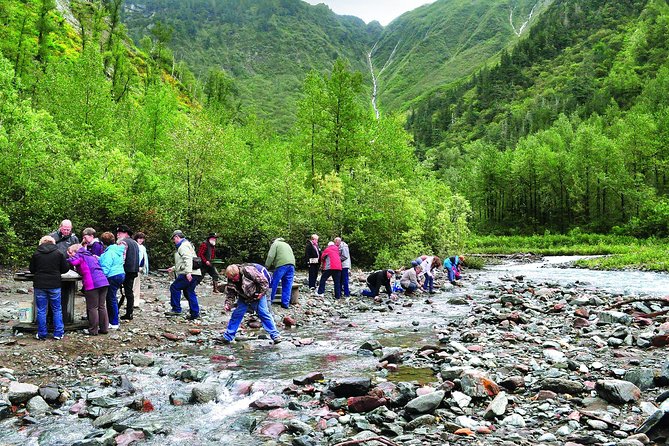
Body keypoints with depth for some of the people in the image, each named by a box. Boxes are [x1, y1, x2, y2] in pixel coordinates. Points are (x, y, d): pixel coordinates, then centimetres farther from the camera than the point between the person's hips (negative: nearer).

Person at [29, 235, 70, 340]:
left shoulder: (36, 254, -1)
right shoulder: (58, 253, -3)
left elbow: (32, 270, 7)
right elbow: (65, 269, 1)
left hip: (39, 285, 0)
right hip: (55, 285, 0)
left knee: (41, 310, 8)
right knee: (57, 310, 9)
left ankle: (42, 334, 12)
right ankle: (58, 333, 9)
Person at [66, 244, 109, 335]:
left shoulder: (79, 256, 4)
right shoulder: (91, 256, 27)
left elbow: (72, 262, -17)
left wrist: (68, 259, 3)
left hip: (92, 284, -7)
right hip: (104, 281, 7)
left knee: (92, 308, 1)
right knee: (102, 306, 12)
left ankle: (93, 330, 6)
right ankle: (104, 328, 16)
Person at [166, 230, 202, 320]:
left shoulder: (183, 246, -7)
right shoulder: (185, 244, 26)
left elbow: (188, 259, -22)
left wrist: (188, 272, -30)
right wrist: (173, 268, 34)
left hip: (189, 274, -10)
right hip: (195, 274, 10)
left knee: (174, 287, -2)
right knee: (189, 292, 13)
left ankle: (176, 309, 1)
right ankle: (195, 313, 13)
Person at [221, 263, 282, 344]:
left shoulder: (248, 271, -32)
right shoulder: (231, 281, -13)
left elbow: (263, 280, -25)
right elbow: (230, 294, -2)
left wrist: (262, 293, -20)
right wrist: (228, 304, -17)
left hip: (257, 297, -5)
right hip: (244, 299, 5)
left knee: (264, 314, -8)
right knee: (236, 315, 1)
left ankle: (275, 335, 0)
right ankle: (227, 337, 13)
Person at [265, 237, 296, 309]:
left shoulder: (275, 244, 12)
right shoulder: (287, 245, 33)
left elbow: (271, 256, -2)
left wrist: (267, 266, 6)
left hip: (282, 265, -6)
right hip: (291, 264, 6)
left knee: (274, 283, 4)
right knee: (287, 285, 6)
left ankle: (270, 300, 11)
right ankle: (285, 303, 6)